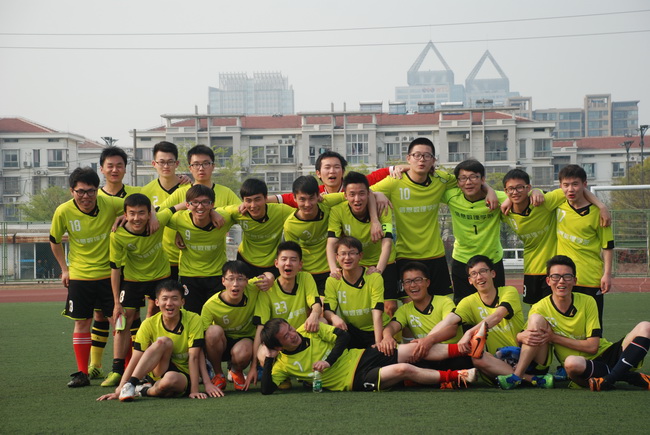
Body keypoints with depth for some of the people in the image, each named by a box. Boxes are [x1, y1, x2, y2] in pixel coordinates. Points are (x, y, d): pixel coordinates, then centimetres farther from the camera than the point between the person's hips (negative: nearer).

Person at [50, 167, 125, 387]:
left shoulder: (110, 204, -14)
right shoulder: (63, 212, -11)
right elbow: (55, 241, 7)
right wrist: (64, 268, 8)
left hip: (109, 272, -1)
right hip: (79, 276, 1)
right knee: (82, 322, 3)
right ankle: (82, 373, 11)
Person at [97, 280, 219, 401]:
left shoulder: (193, 320, -11)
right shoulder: (149, 324, -7)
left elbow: (194, 357, -16)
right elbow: (135, 360, -11)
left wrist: (194, 390, -22)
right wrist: (119, 390, -20)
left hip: (184, 376, -2)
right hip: (157, 372, 2)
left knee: (171, 379, -40)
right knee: (163, 341, -29)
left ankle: (144, 391, -10)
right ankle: (130, 385, -31)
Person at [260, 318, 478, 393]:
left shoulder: (309, 330, 2)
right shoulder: (283, 364, -5)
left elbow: (343, 336, 2)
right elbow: (266, 389, -16)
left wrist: (328, 361, -11)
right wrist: (269, 358, -20)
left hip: (360, 356, 5)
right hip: (354, 379, -5)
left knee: (417, 348, -10)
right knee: (404, 370, -25)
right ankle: (452, 377, -15)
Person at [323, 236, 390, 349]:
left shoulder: (374, 278, -14)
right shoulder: (332, 281, -5)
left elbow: (377, 313, -23)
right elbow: (327, 310, -13)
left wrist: (378, 343, -36)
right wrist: (334, 317, -39)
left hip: (376, 330, -3)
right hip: (352, 330, 3)